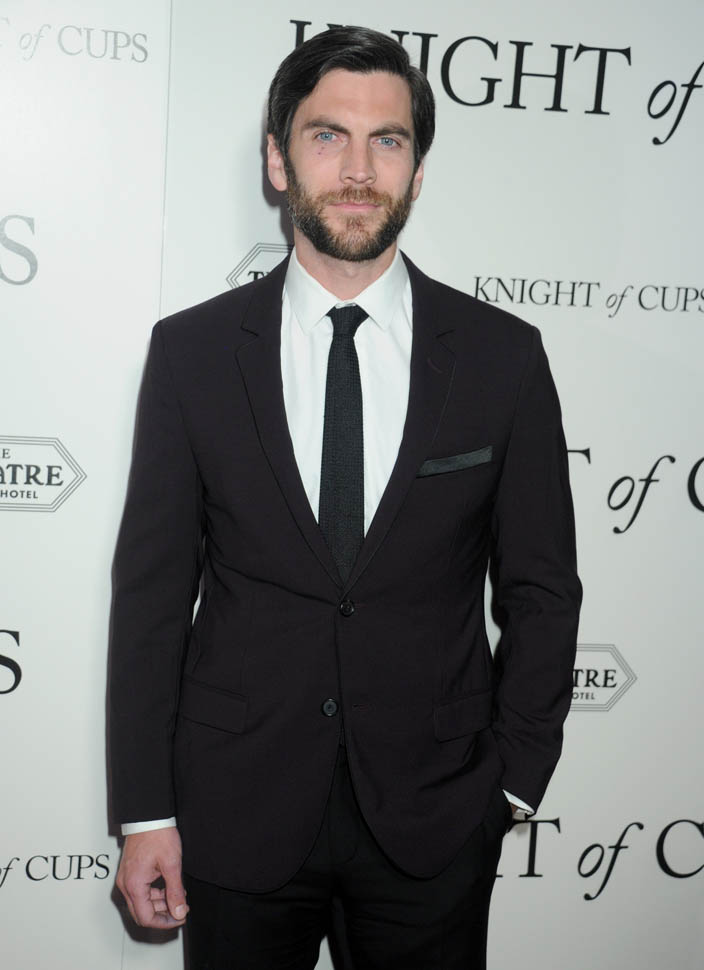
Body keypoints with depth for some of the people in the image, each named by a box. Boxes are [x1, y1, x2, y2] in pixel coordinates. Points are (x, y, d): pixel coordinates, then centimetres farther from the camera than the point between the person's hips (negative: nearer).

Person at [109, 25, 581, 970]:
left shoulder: (502, 356, -4)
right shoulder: (191, 351, -4)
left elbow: (542, 589, 2)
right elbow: (151, 589, -2)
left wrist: (512, 780, 0)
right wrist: (145, 812, -2)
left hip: (434, 821, 1)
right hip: (235, 816, 0)